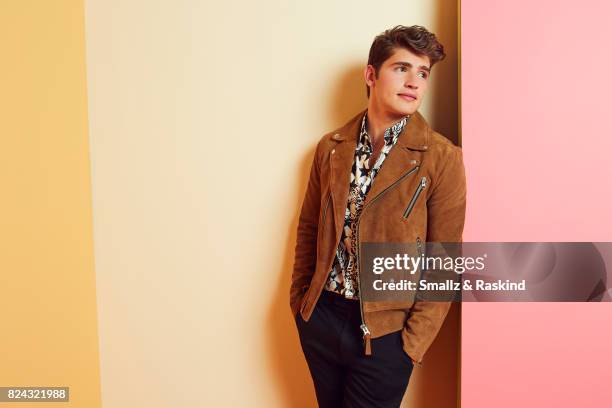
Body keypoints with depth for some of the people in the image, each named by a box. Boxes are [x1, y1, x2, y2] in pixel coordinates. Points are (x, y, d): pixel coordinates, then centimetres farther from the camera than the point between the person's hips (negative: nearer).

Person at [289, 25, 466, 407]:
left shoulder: (443, 158, -11)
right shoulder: (331, 147, 0)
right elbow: (308, 228, 8)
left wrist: (413, 343, -12)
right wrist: (299, 298, 7)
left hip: (383, 332, -3)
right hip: (319, 317, 4)